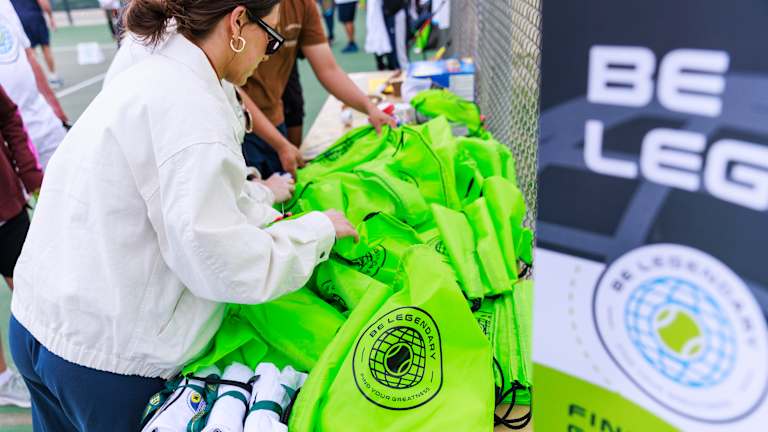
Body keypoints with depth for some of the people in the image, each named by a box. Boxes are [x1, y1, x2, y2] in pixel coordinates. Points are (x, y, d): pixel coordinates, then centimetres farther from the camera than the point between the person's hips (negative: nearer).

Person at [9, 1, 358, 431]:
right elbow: (224, 263, -27)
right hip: (106, 356, -8)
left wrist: (276, 222, 9)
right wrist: (319, 228, -12)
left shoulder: (153, 74, 6)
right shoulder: (190, 107, -24)